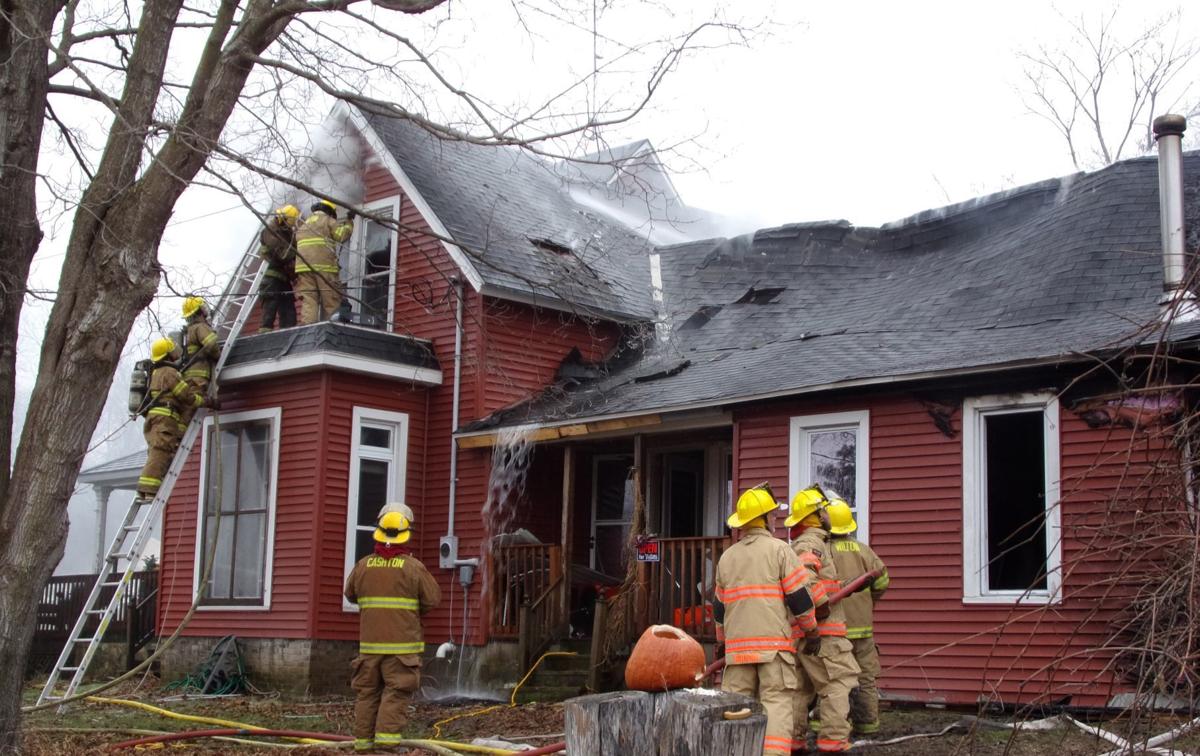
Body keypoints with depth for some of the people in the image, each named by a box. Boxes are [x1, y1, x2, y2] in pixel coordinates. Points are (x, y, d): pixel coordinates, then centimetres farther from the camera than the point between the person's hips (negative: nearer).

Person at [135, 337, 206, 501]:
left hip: (153, 418, 10)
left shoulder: (156, 373, 28)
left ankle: (145, 491, -2)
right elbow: (186, 394, -9)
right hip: (165, 418, -10)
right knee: (160, 453, -17)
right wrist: (206, 401, 2)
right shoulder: (169, 372, -3)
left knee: (156, 455, 6)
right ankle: (149, 489, -26)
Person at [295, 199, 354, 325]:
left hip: (303, 266, 5)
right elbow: (342, 235, -2)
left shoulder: (304, 224, 29)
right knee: (330, 301, -4)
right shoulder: (328, 220, 10)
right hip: (324, 265, -5)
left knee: (308, 301, -4)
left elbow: (295, 243, 22)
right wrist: (349, 221, 11)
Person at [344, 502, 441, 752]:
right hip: (402, 642, -3)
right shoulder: (413, 567, -9)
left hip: (370, 642, 4)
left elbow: (350, 594, 16)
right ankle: (387, 733, -11)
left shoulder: (363, 565, 1)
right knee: (396, 691, -2)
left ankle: (363, 737, 13)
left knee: (368, 690, 11)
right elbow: (432, 599, -3)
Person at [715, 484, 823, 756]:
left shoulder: (727, 556, 14)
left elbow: (719, 606, 20)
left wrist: (722, 640, 32)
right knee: (776, 702, -5)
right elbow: (800, 596, -5)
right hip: (773, 641, -4)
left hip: (737, 642, 5)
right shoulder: (779, 550, -3)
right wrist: (811, 629, 10)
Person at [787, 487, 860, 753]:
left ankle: (792, 738, 15)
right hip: (820, 631, -10)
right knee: (839, 681, -6)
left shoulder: (797, 545, 21)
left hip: (800, 630, 10)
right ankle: (833, 738, -8)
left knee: (802, 686, 13)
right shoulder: (812, 542, -13)